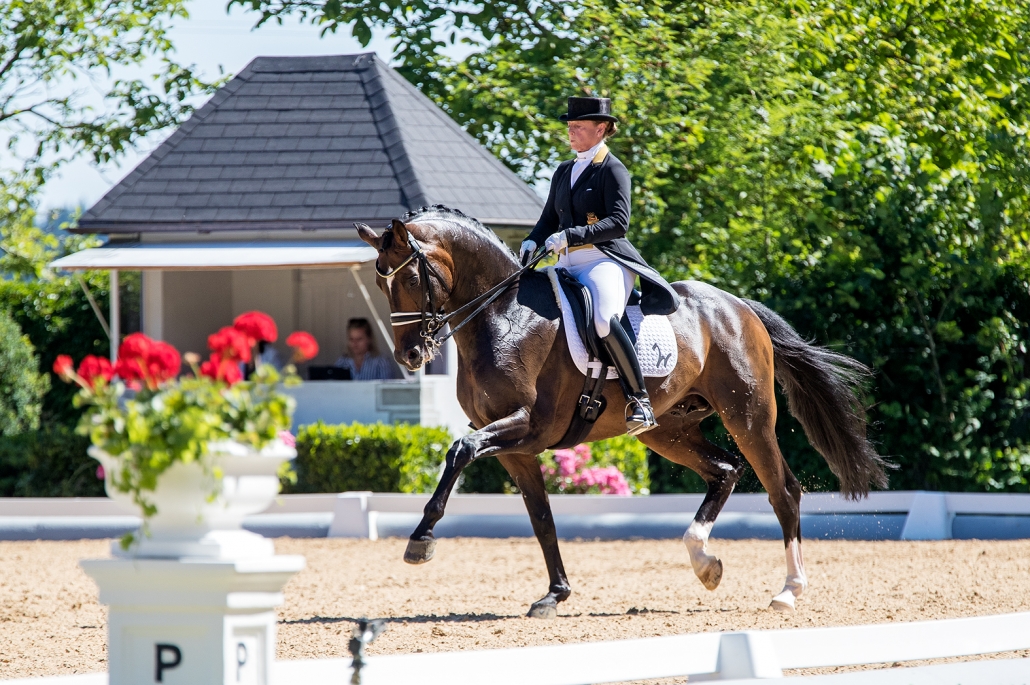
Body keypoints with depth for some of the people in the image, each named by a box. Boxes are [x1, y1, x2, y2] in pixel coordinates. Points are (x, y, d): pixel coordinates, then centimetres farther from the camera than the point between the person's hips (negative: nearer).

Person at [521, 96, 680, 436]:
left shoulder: (612, 170, -3)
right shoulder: (564, 172, 20)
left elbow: (618, 222, -14)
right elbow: (550, 219, 22)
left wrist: (571, 236, -23)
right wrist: (533, 241, 0)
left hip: (605, 259, -8)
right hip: (569, 266, 8)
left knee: (603, 319, -35)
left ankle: (639, 400, -28)